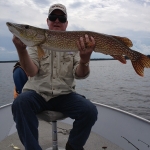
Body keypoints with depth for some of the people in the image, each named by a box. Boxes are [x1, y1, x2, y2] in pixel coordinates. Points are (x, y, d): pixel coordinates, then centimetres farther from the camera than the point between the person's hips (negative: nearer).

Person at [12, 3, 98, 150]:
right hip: (37, 93, -1)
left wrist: (84, 59, -30)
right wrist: (21, 49, -30)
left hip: (65, 95, 1)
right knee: (20, 103, -31)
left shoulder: (76, 43, 6)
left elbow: (80, 75, -6)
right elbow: (32, 72, -10)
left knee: (90, 110, -23)